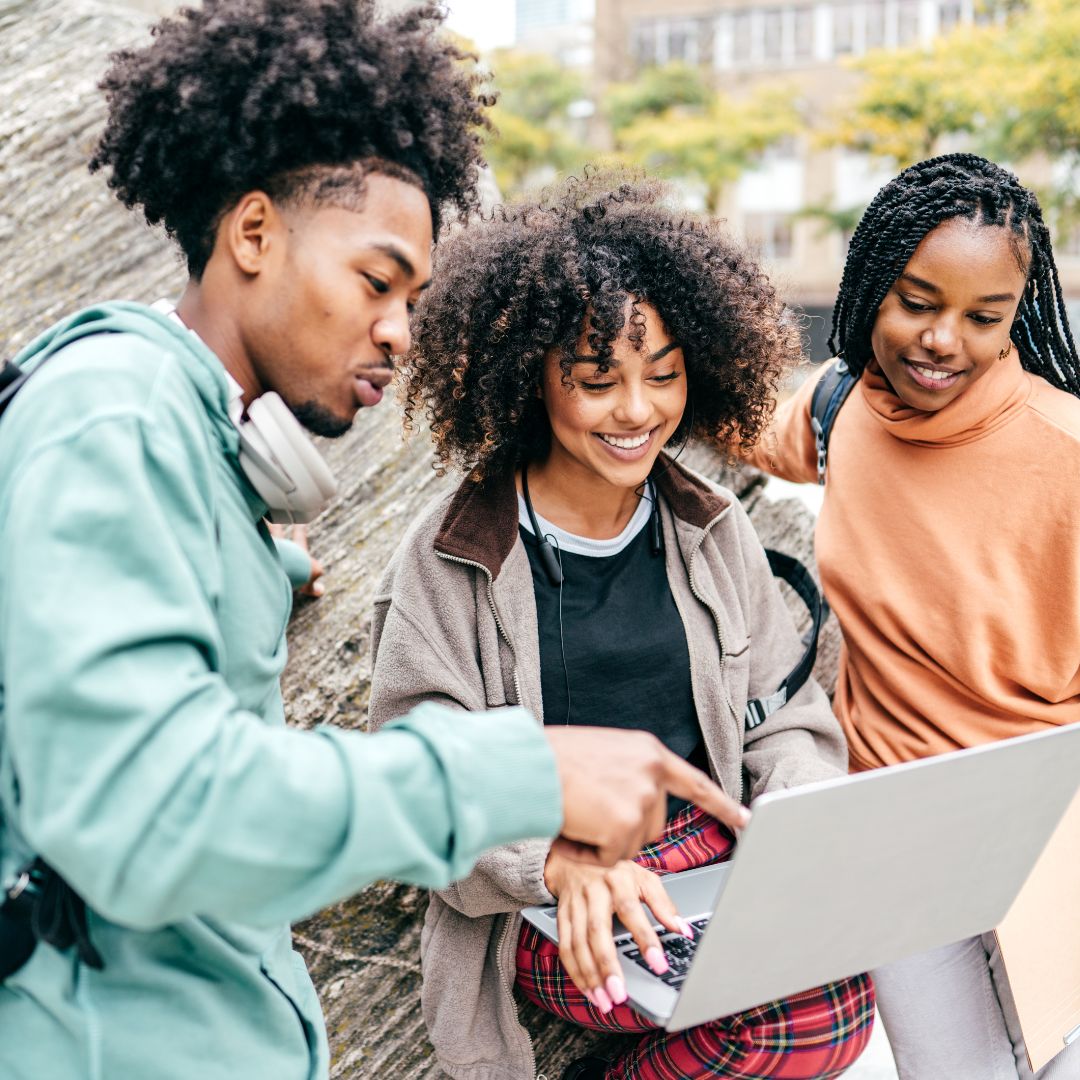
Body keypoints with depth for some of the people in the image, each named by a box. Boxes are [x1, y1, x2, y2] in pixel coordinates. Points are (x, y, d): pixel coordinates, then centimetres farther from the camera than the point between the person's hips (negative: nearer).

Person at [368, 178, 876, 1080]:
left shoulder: (713, 530, 7)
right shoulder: (454, 558, -7)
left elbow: (786, 715, 10)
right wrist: (559, 860, -29)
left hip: (718, 861, 5)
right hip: (549, 913, -5)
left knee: (841, 993, -25)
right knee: (818, 1004, -26)